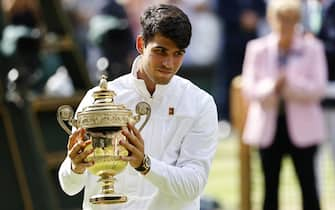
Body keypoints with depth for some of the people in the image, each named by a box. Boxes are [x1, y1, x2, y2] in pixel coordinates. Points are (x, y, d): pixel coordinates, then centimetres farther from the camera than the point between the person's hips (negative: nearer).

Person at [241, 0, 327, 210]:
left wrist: (290, 83, -22)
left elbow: (318, 89, -7)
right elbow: (249, 89, -2)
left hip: (302, 127, -2)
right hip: (268, 126, 2)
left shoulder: (312, 49, -1)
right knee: (270, 187, 7)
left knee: (308, 185, -2)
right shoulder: (257, 49, 3)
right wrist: (272, 87, -22)